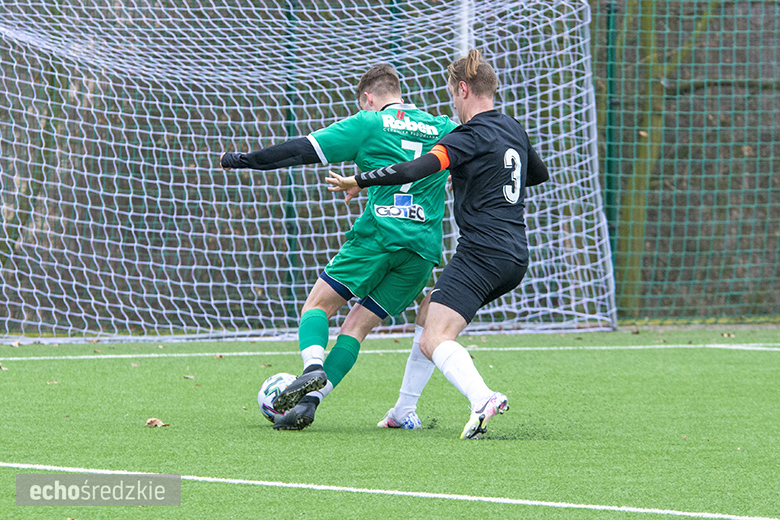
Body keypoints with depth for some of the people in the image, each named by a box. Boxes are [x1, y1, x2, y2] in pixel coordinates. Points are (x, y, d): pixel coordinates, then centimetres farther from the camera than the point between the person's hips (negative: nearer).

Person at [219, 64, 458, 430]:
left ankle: (313, 368, -25)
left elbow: (303, 150, 4)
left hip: (380, 233, -4)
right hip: (425, 249, 4)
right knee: (358, 325, 8)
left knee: (317, 305, 5)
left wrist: (242, 160, 12)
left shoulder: (369, 124, 6)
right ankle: (309, 401, -7)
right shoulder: (442, 129, 18)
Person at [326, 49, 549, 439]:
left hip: (481, 253, -9)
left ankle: (482, 398, -44)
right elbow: (538, 173, 35)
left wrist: (358, 181, -12)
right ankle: (403, 411, 29)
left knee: (435, 340, -19)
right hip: (515, 257, 9)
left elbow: (414, 170, -22)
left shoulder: (471, 136, -11)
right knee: (429, 311, 26)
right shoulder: (514, 130, 15)